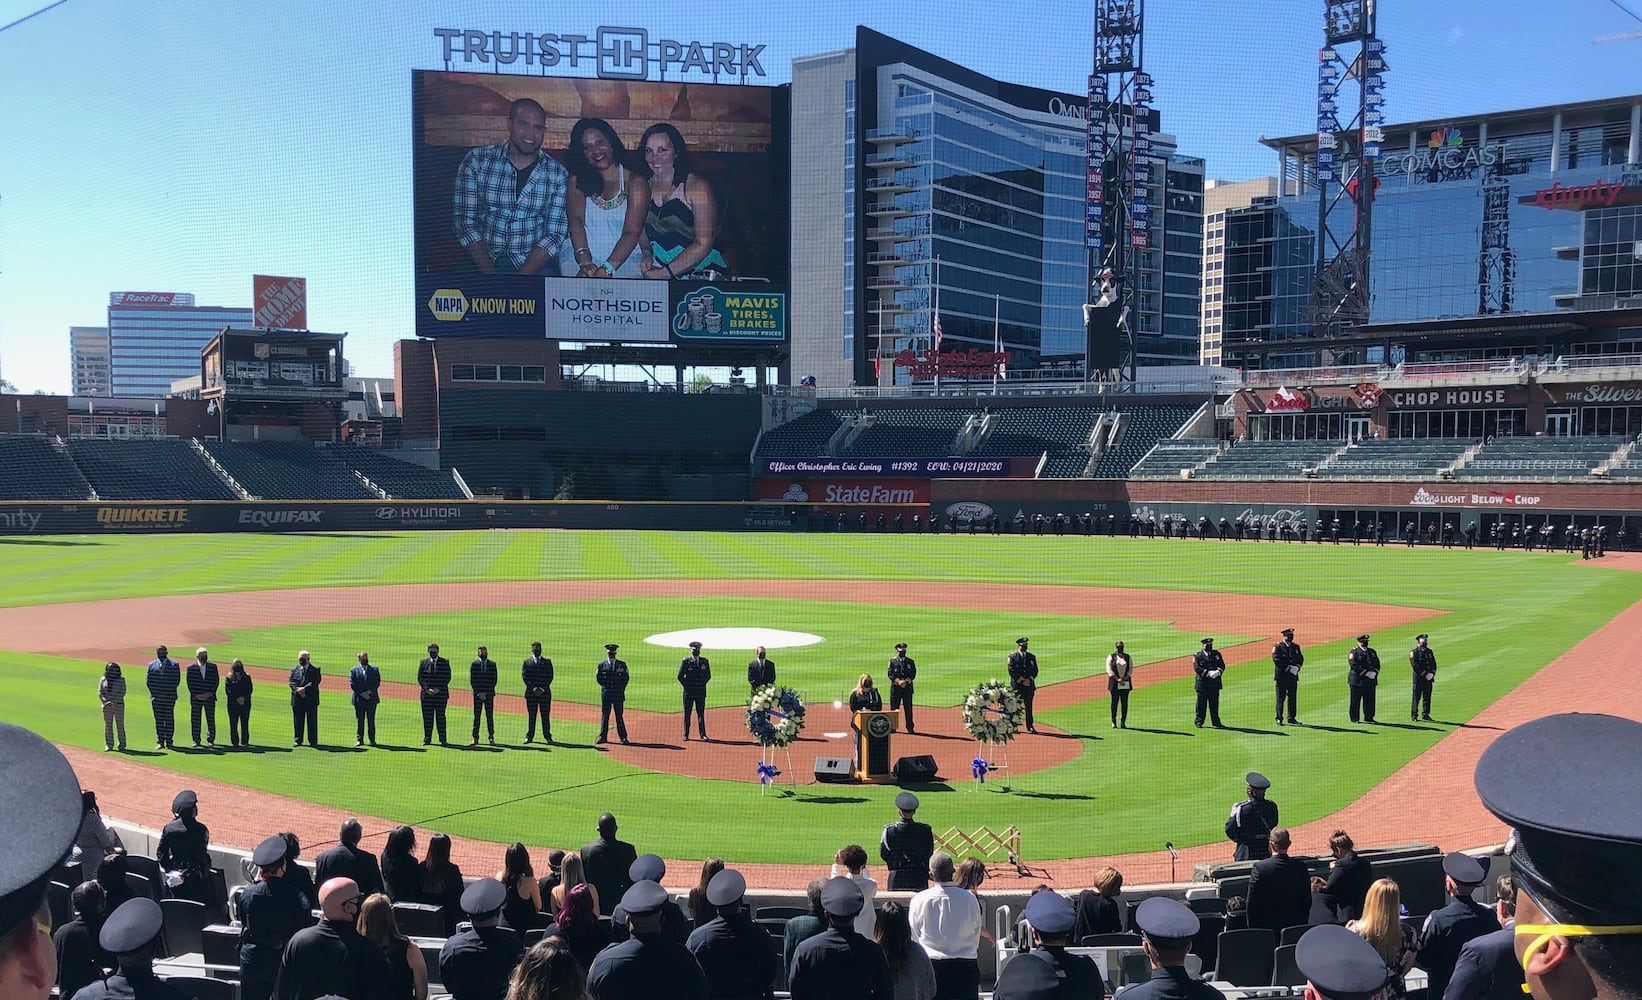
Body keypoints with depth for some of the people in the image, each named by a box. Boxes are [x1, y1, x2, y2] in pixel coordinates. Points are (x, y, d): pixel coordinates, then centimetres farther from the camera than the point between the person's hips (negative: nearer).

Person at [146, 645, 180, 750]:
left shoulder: (174, 664, 5)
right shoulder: (151, 665, 12)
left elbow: (177, 680, 0)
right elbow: (149, 681, 8)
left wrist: (166, 693, -8)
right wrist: (155, 693, -5)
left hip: (169, 696, -2)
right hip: (156, 697, 2)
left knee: (169, 719, -2)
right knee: (158, 719, 2)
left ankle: (168, 741, 1)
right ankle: (160, 742, 5)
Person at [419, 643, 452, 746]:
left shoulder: (445, 662, 5)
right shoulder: (423, 662, 10)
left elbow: (447, 677, 0)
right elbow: (420, 677, 5)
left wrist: (438, 689, -10)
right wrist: (427, 689, -9)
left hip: (441, 693, -1)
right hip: (426, 694, 1)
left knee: (440, 717, 0)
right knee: (427, 718, 2)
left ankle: (442, 739, 3)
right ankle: (427, 739, 9)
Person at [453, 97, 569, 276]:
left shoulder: (557, 175, 3)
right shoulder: (476, 162, 2)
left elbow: (555, 234, -2)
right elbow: (466, 224, -2)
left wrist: (520, 280, -15)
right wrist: (491, 275, -14)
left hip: (536, 266, 1)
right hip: (484, 263, -1)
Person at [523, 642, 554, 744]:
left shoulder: (547, 662, 10)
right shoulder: (526, 662, 9)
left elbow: (550, 677, 4)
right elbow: (524, 676, 0)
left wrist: (542, 689, -8)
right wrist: (534, 688, -9)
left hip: (545, 693, 0)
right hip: (531, 693, 0)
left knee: (546, 716, 0)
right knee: (531, 716, 2)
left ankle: (548, 737, 4)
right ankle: (529, 736, 8)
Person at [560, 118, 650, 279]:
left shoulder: (635, 182, 4)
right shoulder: (577, 180, 12)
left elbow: (632, 232, -7)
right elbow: (576, 221, -2)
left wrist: (606, 269, -21)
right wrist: (585, 263, -20)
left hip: (624, 257, -1)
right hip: (579, 253, 1)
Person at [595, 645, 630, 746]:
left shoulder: (622, 664, 7)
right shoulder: (602, 664, 7)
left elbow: (626, 677, 5)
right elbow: (598, 677, 5)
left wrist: (621, 688, -3)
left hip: (618, 694, 0)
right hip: (606, 693, 0)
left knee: (619, 716, -1)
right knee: (605, 715, 2)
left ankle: (623, 737, 1)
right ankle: (603, 737, 6)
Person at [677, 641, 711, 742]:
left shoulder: (705, 661, 7)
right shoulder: (685, 661, 0)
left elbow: (708, 675, 13)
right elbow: (680, 676, 1)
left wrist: (702, 685, 5)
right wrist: (686, 686, -2)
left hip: (701, 692, 1)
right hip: (688, 692, -1)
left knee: (701, 714, 0)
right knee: (687, 714, 2)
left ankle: (703, 735, 1)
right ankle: (686, 735, 8)